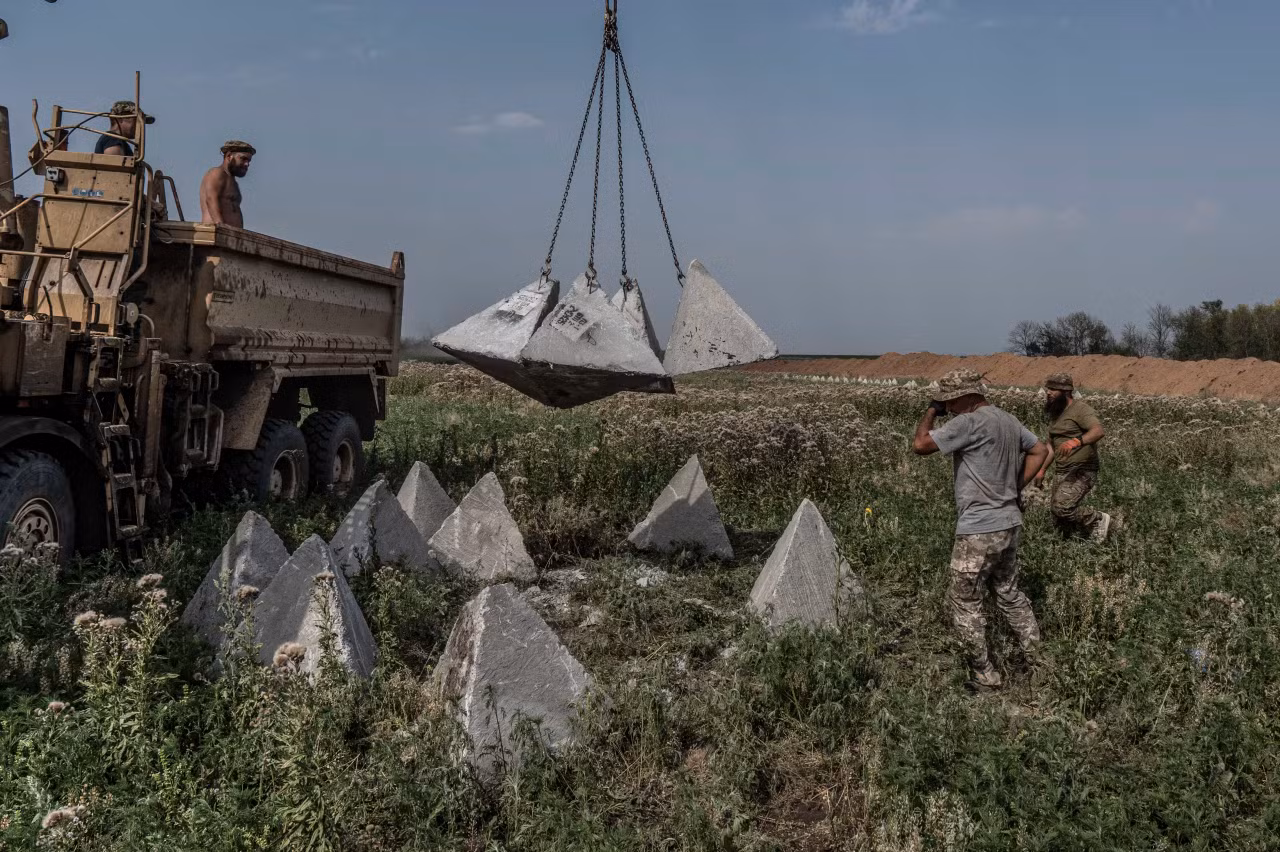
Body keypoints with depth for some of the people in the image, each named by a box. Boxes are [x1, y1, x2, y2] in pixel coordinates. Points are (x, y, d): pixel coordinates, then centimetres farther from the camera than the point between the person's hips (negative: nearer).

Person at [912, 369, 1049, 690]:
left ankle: (985, 676, 12)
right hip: (1010, 524, 9)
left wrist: (931, 411, -3)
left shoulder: (970, 422, -19)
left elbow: (920, 445, -19)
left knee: (964, 604, 5)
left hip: (979, 531, -9)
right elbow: (1040, 451, 20)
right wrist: (1016, 488, 17)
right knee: (1010, 594, 22)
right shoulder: (1009, 420, 8)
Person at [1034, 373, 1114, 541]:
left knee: (1062, 507, -23)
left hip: (1082, 471, -8)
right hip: (1062, 472, 9)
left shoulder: (1081, 409, -11)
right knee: (1060, 522, 4)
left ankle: (1099, 520, -1)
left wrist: (1076, 441, -46)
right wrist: (1042, 469, 19)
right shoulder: (1055, 412, 15)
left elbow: (1099, 431, -29)